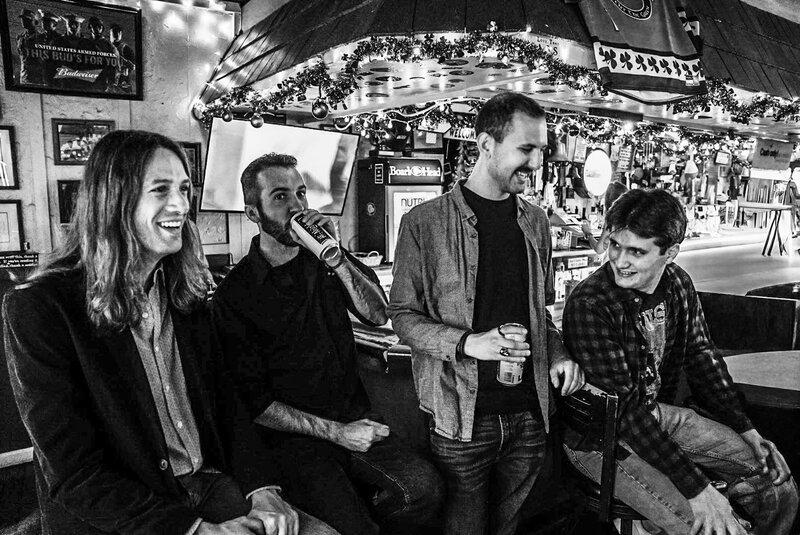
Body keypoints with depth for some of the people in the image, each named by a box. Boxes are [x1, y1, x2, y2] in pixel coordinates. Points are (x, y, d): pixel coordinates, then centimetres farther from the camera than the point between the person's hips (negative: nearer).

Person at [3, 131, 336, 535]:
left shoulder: (184, 293, 6)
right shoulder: (38, 308, -13)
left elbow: (223, 404, 7)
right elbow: (73, 474, -14)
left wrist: (262, 488, -7)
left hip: (211, 485, 5)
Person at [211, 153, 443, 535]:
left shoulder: (324, 257, 8)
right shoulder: (233, 295, -6)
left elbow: (378, 315, -3)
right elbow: (254, 402, -7)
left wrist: (337, 260, -18)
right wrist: (335, 433, -11)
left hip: (355, 417, 4)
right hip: (293, 437, -3)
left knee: (424, 488, -16)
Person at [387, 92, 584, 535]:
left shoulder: (535, 221, 8)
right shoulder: (425, 222, -9)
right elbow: (403, 315, -6)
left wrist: (556, 355, 0)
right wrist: (467, 342, -21)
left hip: (529, 414, 5)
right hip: (462, 417, -4)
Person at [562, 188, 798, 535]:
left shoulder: (678, 285, -5)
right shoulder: (590, 305, -28)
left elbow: (702, 358, 8)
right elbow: (623, 409, -28)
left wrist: (748, 432, 3)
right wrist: (696, 488, -28)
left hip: (659, 413, 7)